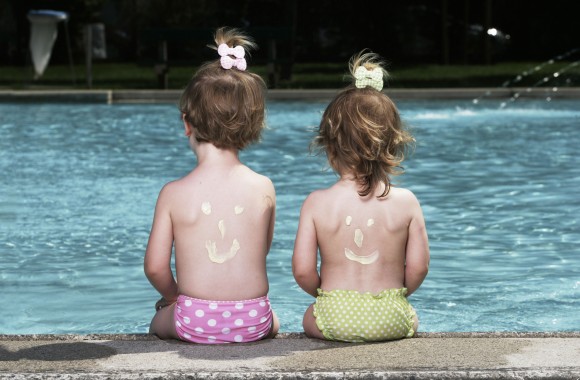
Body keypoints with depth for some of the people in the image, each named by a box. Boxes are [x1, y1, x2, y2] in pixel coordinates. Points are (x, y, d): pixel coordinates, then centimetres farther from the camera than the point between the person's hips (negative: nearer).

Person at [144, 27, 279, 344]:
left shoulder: (174, 193, -10)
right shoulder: (263, 188, -6)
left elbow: (155, 267, -6)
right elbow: (263, 248, 8)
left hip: (195, 322, 0)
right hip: (253, 322, 1)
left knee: (158, 323, 35)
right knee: (272, 321, 37)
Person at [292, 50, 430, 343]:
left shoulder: (316, 203, -9)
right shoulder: (406, 202, -8)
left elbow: (302, 271, -9)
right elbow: (418, 266, -5)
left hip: (335, 318, -1)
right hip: (391, 319, 2)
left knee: (309, 319, 33)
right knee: (411, 320, 36)